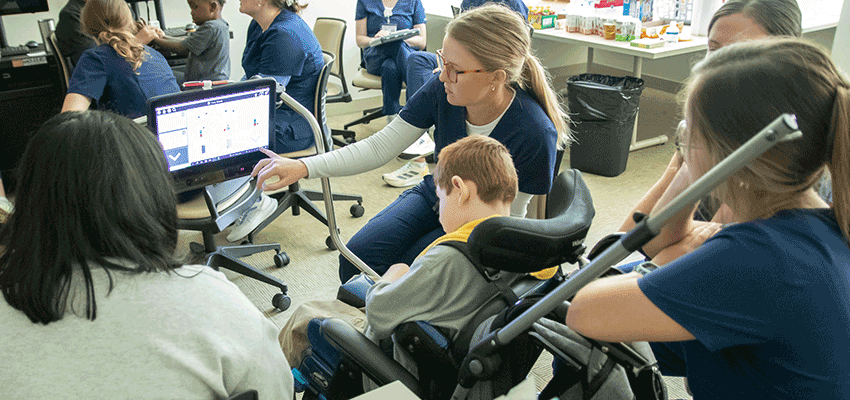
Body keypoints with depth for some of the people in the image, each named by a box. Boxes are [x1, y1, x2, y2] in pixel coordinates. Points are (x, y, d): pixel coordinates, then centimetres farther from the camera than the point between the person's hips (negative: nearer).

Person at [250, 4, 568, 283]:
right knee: (356, 259, -13)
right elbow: (381, 146, -14)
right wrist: (303, 167, -23)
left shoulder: (534, 134, -30)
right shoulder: (442, 91, -19)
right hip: (434, 196, 4)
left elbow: (509, 219, -17)